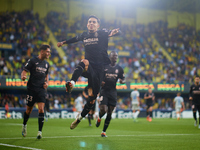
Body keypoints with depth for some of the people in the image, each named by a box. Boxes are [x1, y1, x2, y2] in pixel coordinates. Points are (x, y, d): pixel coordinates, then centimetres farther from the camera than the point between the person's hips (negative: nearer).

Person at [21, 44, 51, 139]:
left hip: (41, 89, 3)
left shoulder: (46, 64, 12)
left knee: (41, 109, -12)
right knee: (29, 110, 6)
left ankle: (40, 132, -11)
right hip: (32, 88, -3)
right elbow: (24, 71, -7)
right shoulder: (32, 61, -4)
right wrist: (23, 77, -30)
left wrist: (47, 82, 7)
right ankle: (24, 125, 35)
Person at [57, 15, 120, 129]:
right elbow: (75, 39, 35)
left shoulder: (102, 33, 4)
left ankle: (80, 117, 19)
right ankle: (72, 82, -65)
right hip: (88, 67, 1)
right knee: (84, 62, -39)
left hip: (99, 67, -1)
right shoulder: (84, 35, 14)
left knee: (93, 97, 1)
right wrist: (64, 42, 49)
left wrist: (114, 32, -30)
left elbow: (118, 32, -6)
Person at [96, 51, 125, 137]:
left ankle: (104, 131, 14)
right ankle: (99, 118, 21)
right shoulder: (104, 66, 1)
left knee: (109, 113, 2)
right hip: (104, 91, -3)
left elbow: (123, 80, 15)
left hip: (113, 92, 3)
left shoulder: (119, 69, 9)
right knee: (103, 110, -17)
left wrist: (122, 81, -9)